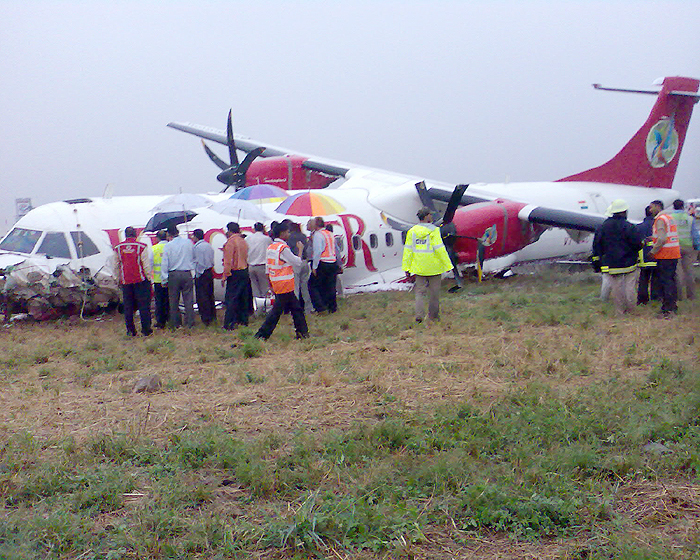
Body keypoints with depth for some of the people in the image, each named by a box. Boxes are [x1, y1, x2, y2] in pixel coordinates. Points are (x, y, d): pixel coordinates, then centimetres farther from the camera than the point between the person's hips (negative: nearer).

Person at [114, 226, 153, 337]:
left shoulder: (118, 248, 2)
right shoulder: (141, 247, -9)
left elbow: (116, 266, 10)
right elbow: (147, 265, -8)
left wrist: (118, 280, 20)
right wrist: (149, 278, 2)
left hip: (125, 281, 3)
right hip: (140, 280, -3)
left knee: (128, 307, 10)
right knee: (144, 305, 4)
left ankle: (130, 330, 12)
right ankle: (146, 329, 5)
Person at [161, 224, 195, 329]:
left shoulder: (168, 245, -7)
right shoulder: (188, 242, -1)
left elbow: (164, 264, -5)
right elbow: (194, 257, 11)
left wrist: (164, 279, 0)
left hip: (173, 275, -1)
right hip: (187, 274, 2)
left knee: (174, 301, 9)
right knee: (188, 299, 7)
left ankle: (175, 324, 14)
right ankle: (189, 322, 8)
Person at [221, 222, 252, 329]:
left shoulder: (230, 242, -12)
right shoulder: (243, 241, 11)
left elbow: (228, 261, -16)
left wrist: (224, 276, -13)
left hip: (234, 273, -7)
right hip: (245, 271, 7)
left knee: (231, 299, -5)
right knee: (243, 297, 13)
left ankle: (229, 324, -7)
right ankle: (243, 320, 18)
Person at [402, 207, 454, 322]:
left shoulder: (412, 231, 2)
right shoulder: (433, 230, -12)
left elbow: (408, 250, 1)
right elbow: (439, 249, -15)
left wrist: (406, 268, 5)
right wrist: (447, 265, -8)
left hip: (419, 267, 4)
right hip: (434, 267, -4)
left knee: (420, 291, 10)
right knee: (434, 292, 10)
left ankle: (419, 315, -4)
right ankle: (433, 315, 19)